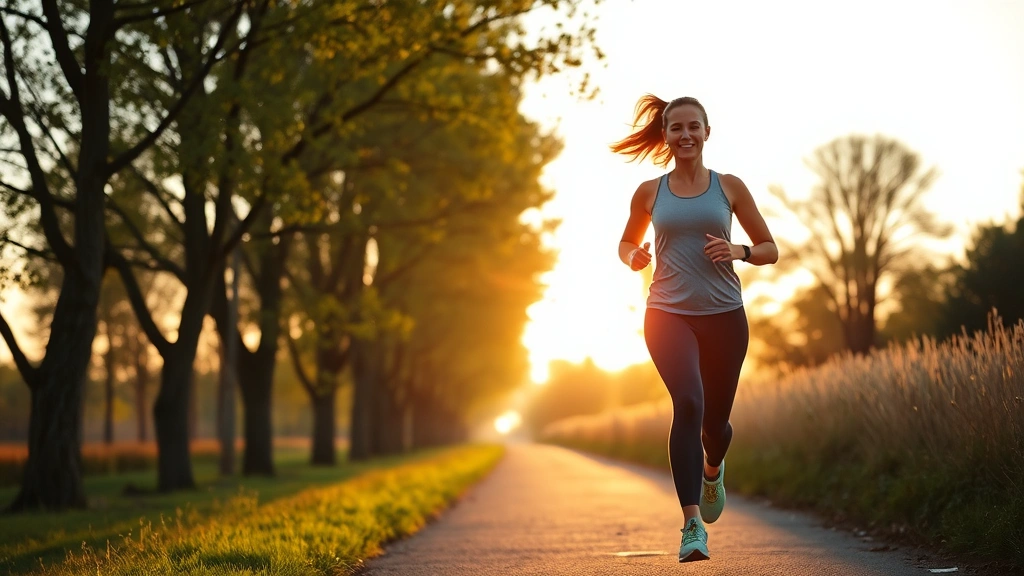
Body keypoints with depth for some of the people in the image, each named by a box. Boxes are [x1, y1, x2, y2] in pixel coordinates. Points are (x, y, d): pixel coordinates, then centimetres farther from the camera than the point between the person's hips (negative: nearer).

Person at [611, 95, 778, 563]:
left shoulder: (729, 187, 5)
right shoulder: (649, 193, 6)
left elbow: (770, 250, 9)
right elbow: (626, 243, 21)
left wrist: (738, 251, -12)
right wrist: (634, 257, -3)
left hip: (724, 316, 1)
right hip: (668, 314, -1)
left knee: (715, 419, 9)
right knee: (688, 402, -25)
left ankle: (713, 470, 49)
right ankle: (692, 524, -25)